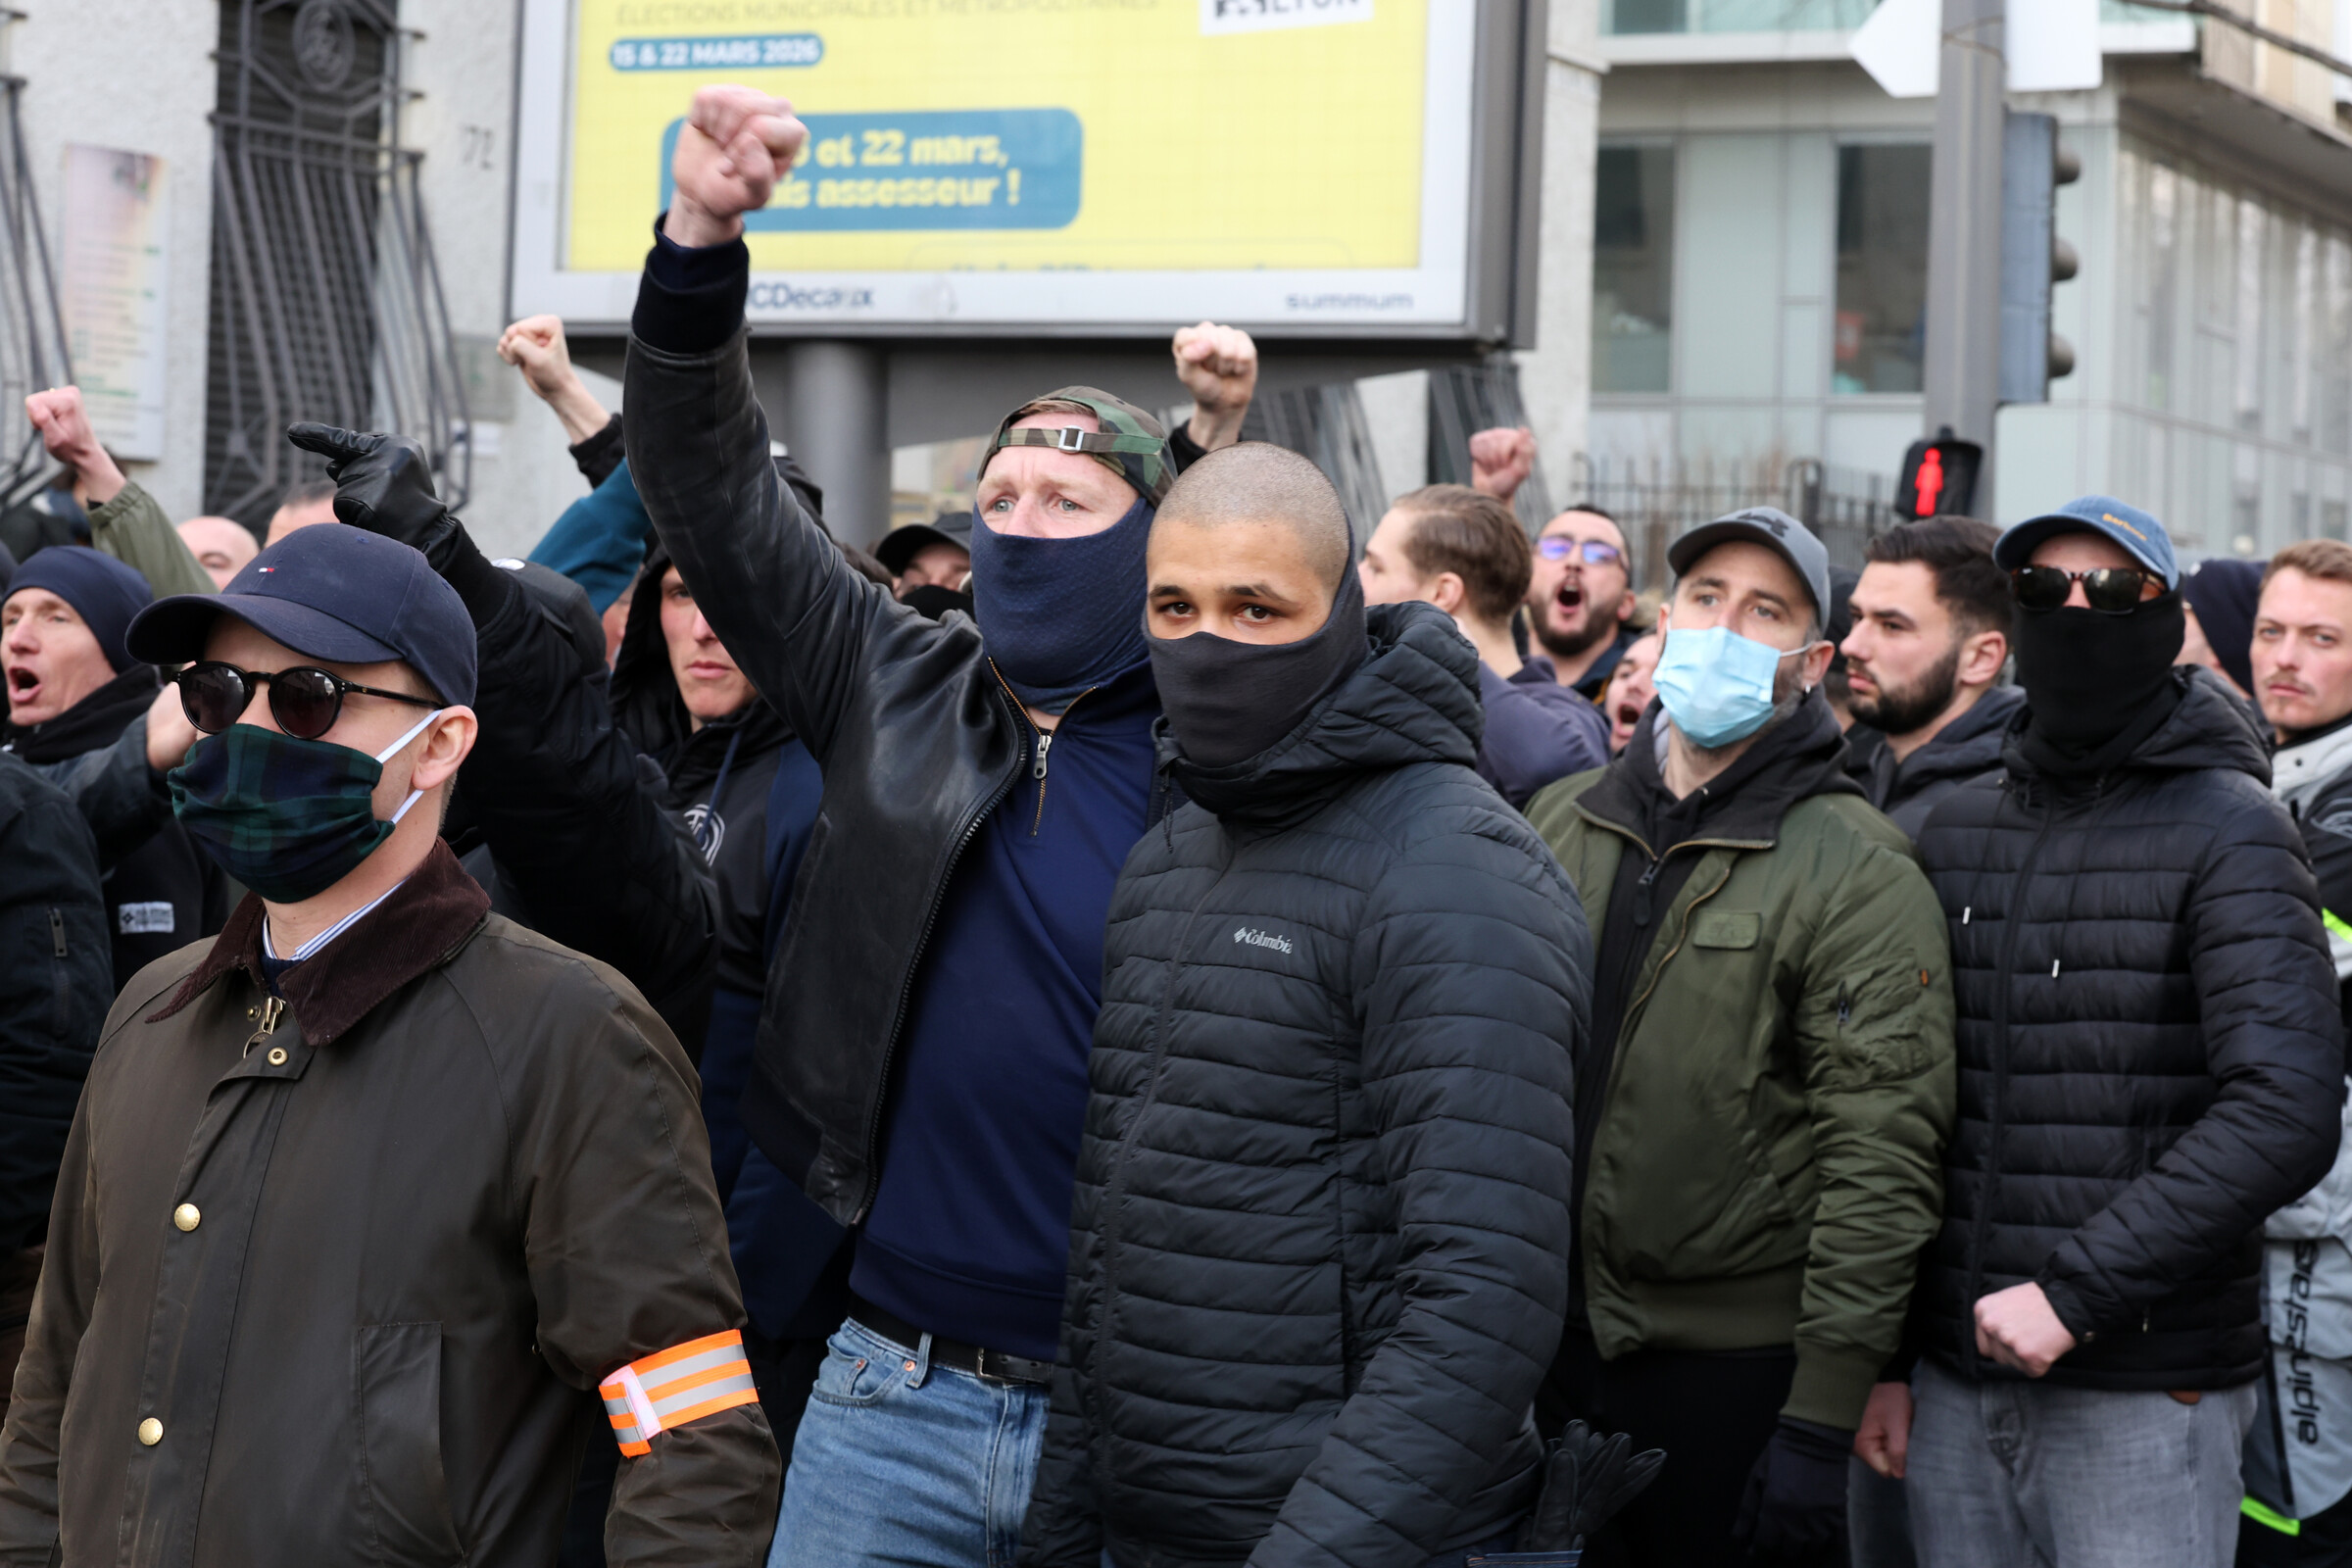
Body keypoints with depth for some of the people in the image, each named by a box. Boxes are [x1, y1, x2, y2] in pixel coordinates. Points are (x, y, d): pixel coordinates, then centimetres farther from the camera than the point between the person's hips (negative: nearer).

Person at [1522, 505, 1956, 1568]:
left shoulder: (1857, 872, -10)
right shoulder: (1557, 824, 9)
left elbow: (1881, 1154, -15)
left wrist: (1822, 1421, -18)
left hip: (1741, 1362, -5)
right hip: (1550, 1342, 5)